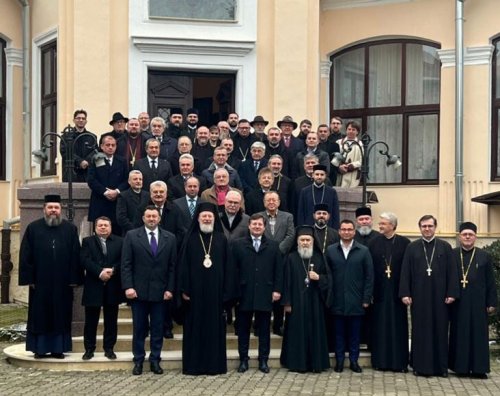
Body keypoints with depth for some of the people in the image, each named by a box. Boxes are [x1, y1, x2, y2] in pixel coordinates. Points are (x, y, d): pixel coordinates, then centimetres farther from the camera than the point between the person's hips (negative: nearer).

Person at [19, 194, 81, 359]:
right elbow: (25, 255, 0)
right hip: (40, 282, -1)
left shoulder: (70, 229, 5)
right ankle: (40, 349, 12)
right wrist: (29, 278, -6)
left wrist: (74, 278, -4)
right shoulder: (33, 228, 2)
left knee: (60, 316, 5)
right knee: (40, 316, 4)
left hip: (62, 283, 1)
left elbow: (75, 256, 3)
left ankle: (58, 348, 13)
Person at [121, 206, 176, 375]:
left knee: (158, 329, 5)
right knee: (139, 328, 6)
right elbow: (126, 264, -2)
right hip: (138, 291, -1)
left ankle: (155, 361, 15)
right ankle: (138, 361, 16)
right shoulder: (131, 236, 1)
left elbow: (172, 266, 5)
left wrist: (170, 289, -2)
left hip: (160, 291, 1)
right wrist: (128, 287, -10)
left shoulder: (170, 238, 6)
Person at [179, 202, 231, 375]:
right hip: (195, 289, -1)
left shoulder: (221, 239, 6)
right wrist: (184, 289, -8)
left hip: (215, 289, 1)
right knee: (195, 326, 2)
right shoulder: (190, 239, 2)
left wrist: (226, 291, -1)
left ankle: (215, 364, 10)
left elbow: (227, 266, 5)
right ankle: (194, 364, 8)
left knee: (215, 326, 4)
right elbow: (183, 264, -1)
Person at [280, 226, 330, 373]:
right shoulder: (291, 258, 0)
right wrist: (287, 302, -7)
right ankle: (298, 362, 7)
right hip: (297, 301, -2)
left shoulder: (319, 257, 6)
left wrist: (319, 277, -13)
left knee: (315, 331, 4)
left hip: (315, 301, 2)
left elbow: (327, 278, 9)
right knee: (298, 331, 0)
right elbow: (287, 281, -2)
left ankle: (316, 362, 11)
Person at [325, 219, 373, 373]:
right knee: (339, 332, 7)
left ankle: (354, 361, 16)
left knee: (355, 333, 6)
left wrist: (366, 298, -4)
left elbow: (369, 277, 1)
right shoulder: (330, 250, 4)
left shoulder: (363, 251, 2)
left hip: (356, 301, 0)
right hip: (337, 301, 0)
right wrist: (327, 296, -2)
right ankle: (339, 360, 15)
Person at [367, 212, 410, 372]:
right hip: (379, 291, 1)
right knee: (380, 326, 5)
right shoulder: (373, 243, 3)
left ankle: (399, 362, 11)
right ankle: (380, 360, 13)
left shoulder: (404, 243, 0)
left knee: (398, 326, 4)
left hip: (397, 291, -1)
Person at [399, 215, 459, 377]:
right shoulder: (412, 247, 5)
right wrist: (405, 294, -5)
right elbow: (405, 272, 2)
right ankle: (420, 365, 11)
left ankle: (441, 365, 12)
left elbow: (452, 272, 1)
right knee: (420, 330, 4)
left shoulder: (445, 247, 3)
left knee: (440, 330, 4)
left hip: (439, 296, 0)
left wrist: (451, 293, -6)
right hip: (419, 295, 0)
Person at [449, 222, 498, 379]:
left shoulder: (484, 256, 4)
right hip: (458, 303, 0)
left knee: (478, 334, 3)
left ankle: (478, 367, 9)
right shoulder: (451, 255, 2)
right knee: (459, 334, 5)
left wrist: (492, 302, 0)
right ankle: (461, 366, 12)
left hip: (477, 303, 0)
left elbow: (490, 282, 4)